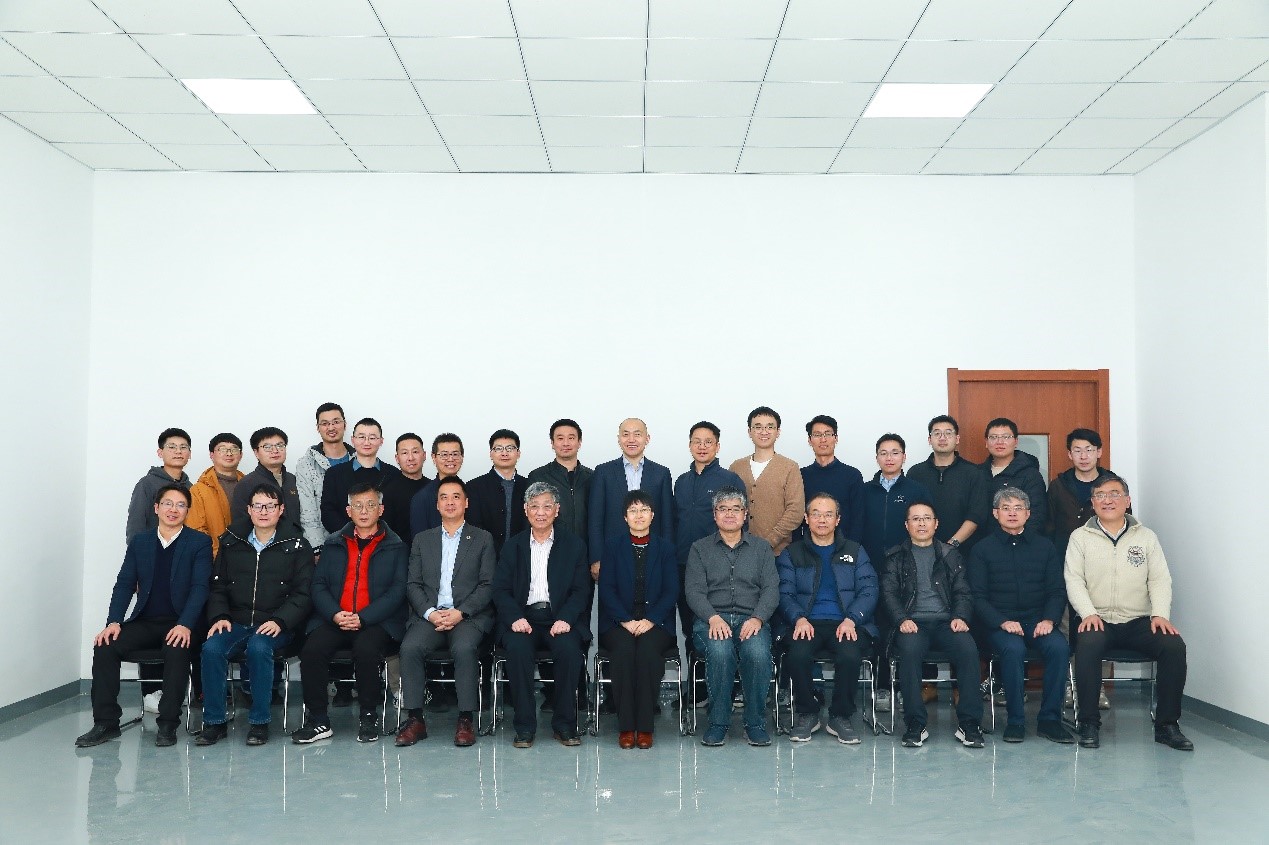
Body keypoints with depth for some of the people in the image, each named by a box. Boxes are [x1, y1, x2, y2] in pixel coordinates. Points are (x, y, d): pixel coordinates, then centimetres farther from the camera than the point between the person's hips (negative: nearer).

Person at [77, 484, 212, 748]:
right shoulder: (139, 542, 13)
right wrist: (114, 622, -10)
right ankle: (106, 722, -10)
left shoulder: (199, 543, 1)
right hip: (144, 622, 4)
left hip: (180, 624, -4)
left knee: (176, 649, -34)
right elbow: (125, 584, 7)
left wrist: (185, 625, -23)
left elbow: (200, 587, -8)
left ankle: (168, 724, -22)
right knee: (104, 645, -21)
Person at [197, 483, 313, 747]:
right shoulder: (232, 543, 14)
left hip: (275, 626, -3)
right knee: (212, 648, -27)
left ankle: (260, 722, -19)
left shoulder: (297, 546, 4)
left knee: (258, 647, -34)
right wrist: (219, 616, -4)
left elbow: (303, 594, -2)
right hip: (235, 623, 3)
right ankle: (214, 722, -12)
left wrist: (279, 621, -16)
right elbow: (218, 587, 14)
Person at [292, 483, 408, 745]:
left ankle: (368, 717, -11)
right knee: (311, 650, -26)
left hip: (376, 622, -3)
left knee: (366, 649, -34)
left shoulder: (396, 546, 8)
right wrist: (336, 614, -11)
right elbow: (318, 585, 9)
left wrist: (362, 618, -15)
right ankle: (318, 721, -10)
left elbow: (397, 591, -2)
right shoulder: (334, 544, 17)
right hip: (334, 620, 3)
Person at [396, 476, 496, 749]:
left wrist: (460, 612, -12)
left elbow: (488, 585, 2)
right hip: (430, 615, 2)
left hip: (469, 616, -2)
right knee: (410, 647, -27)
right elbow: (413, 584, 10)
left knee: (464, 648, -33)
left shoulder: (483, 539, 11)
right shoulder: (422, 540, 19)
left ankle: (466, 720, -22)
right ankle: (415, 719, -17)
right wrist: (430, 613, -8)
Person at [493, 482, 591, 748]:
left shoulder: (574, 545, 11)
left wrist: (565, 618, -15)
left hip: (559, 619, 0)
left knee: (570, 649, -30)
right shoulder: (513, 546, 13)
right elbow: (500, 589, 5)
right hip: (523, 618, 1)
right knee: (518, 649, -31)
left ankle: (564, 724, -14)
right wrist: (515, 618, -14)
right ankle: (525, 725, -18)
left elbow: (581, 590, 4)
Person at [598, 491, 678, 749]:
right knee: (623, 649, -32)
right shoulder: (613, 547, 11)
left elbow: (671, 591, 3)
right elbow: (606, 589, 2)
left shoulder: (665, 548, 12)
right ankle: (625, 726, -23)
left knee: (648, 648, -32)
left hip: (655, 623, 0)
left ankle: (645, 726, -24)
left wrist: (650, 620, -13)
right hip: (618, 623, 0)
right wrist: (626, 621, -13)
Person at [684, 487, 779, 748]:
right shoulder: (700, 548, 15)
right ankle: (718, 722, -18)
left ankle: (756, 723, -16)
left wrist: (757, 618, -14)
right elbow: (694, 590, 3)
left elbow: (771, 589, 6)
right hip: (712, 620, 0)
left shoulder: (762, 547, 18)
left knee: (758, 651, -34)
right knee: (720, 650, -35)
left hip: (751, 620, 1)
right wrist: (713, 618, -16)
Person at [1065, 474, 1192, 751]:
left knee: (1174, 645, -26)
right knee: (1088, 644, -34)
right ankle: (1089, 723, -22)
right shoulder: (1080, 537, 8)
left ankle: (1167, 724, -12)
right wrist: (1088, 613, -17)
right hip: (1098, 620, -2)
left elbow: (1160, 580, 6)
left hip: (1139, 621, 2)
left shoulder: (1146, 536, 13)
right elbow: (1074, 580, -1)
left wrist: (1161, 614, -11)